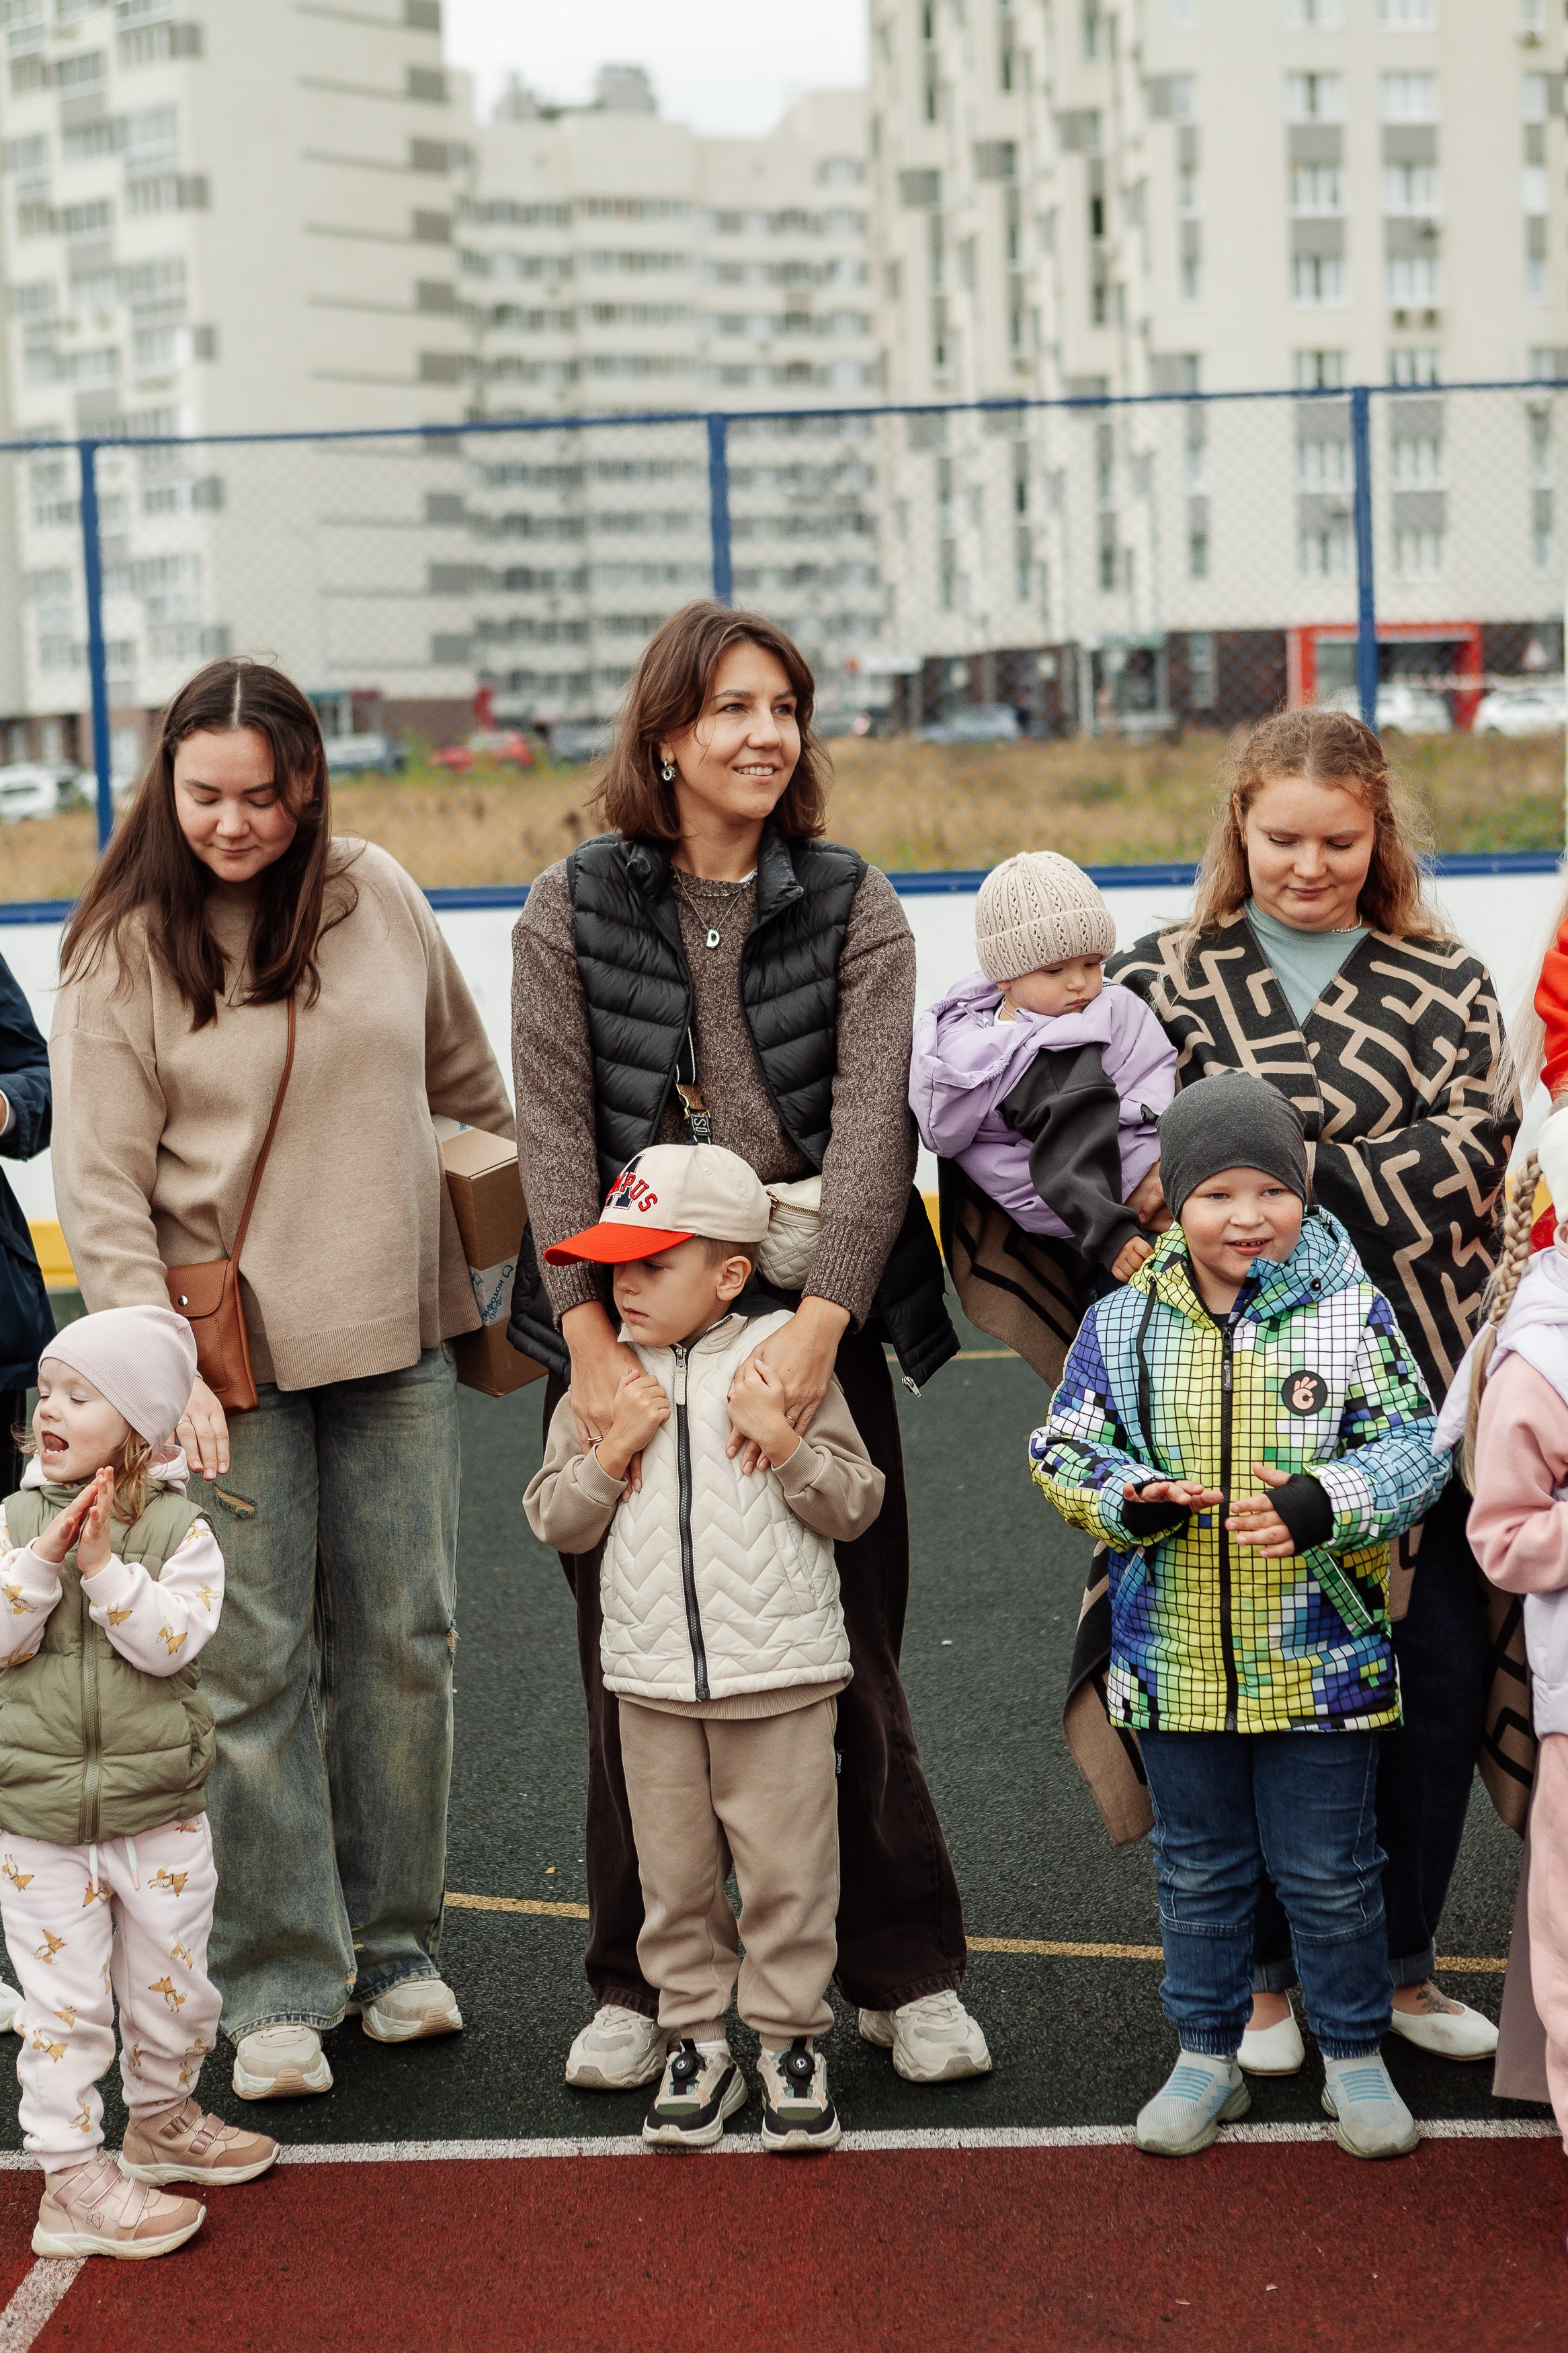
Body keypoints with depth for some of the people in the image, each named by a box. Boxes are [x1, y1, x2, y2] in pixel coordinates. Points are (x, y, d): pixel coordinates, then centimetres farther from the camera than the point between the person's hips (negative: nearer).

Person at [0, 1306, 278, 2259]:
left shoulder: (179, 1527, -6)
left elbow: (173, 1640, -18)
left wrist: (105, 1568, -26)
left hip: (160, 1813, 0)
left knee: (173, 1987, 15)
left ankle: (163, 2119, 39)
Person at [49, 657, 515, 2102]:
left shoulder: (379, 898, 2)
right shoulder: (123, 949, -6)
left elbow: (466, 1080, 16)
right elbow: (100, 1186, -8)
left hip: (397, 1335, 3)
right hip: (231, 1351, -3)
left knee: (407, 1641, 9)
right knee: (254, 1665, -1)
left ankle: (396, 1944, 24)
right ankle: (280, 1989, 11)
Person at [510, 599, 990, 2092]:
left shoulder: (854, 908, 3)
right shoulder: (574, 909, 3)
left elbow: (873, 1126, -9)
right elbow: (554, 1132, -4)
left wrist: (816, 1325, -23)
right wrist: (590, 1337, -16)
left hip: (812, 1328, 0)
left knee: (849, 1666, 6)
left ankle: (907, 1978, 21)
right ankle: (635, 1986, 24)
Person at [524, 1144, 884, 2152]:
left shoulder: (782, 1361, -3)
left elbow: (856, 1505, -3)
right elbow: (555, 1520, 5)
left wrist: (782, 1438, -17)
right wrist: (615, 1447, -10)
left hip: (780, 1673, -3)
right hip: (652, 1678, 3)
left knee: (786, 1871, 3)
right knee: (675, 1876, 10)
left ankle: (792, 2040, 18)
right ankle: (697, 2042, 22)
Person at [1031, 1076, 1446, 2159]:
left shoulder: (1353, 1312, -7)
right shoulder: (1122, 1325, -2)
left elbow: (1416, 1445, -6)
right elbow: (1063, 1449, 3)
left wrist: (1324, 1504, -24)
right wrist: (1131, 1501, -17)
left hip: (1320, 1656, -2)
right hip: (1177, 1658, 2)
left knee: (1331, 1869, 9)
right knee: (1199, 1867, 16)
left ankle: (1355, 2056, 27)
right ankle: (1208, 2057, 30)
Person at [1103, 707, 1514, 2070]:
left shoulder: (1447, 985, 10)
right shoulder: (1168, 980, 8)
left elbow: (1471, 1152, -6)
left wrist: (1299, 1171, -19)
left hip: (1421, 1381, 1)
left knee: (1438, 1676, 5)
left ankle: (1403, 1962, 23)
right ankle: (1268, 1971, 19)